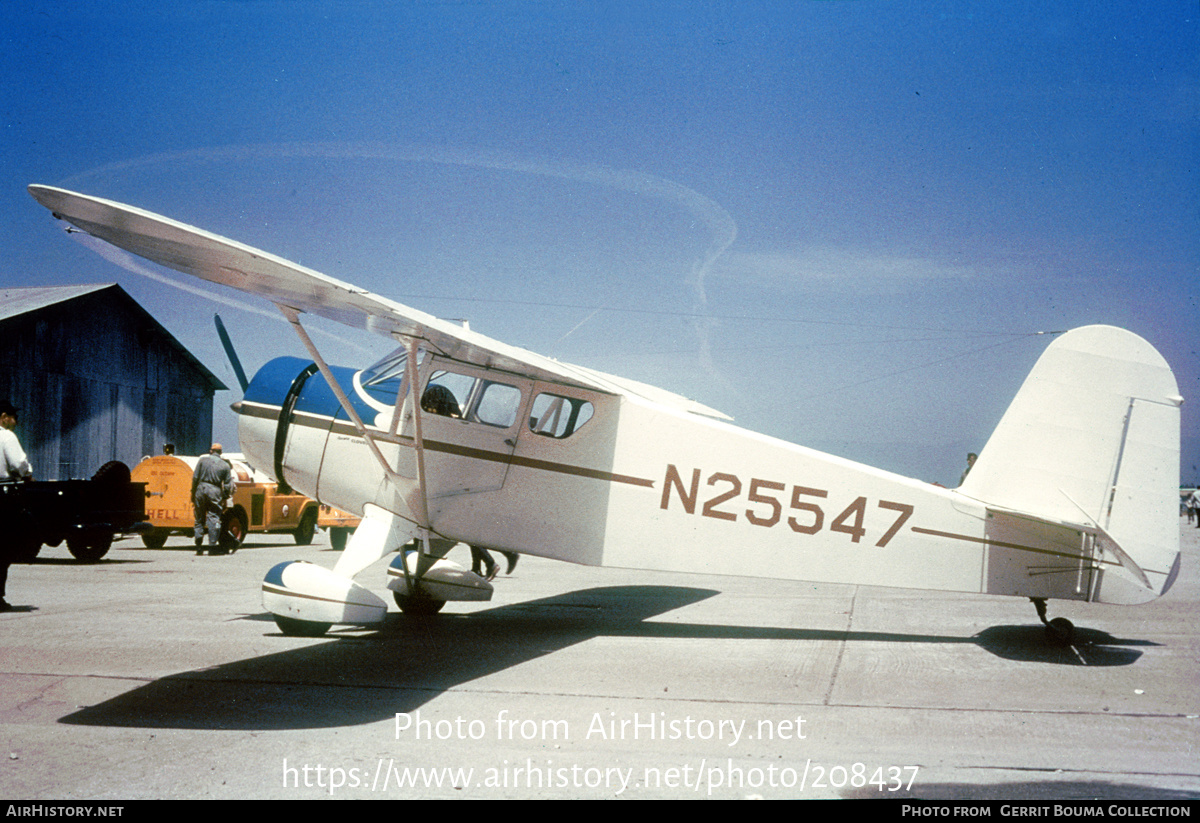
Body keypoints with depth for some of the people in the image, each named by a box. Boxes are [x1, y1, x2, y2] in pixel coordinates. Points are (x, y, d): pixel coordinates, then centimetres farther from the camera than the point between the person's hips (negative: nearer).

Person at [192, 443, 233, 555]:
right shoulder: (225, 465, 8)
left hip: (201, 489, 1)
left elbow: (195, 478, 3)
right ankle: (212, 546, -5)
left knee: (199, 519, 9)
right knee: (213, 518, 0)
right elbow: (227, 485, 5)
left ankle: (199, 547, 9)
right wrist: (224, 499, 12)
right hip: (215, 491, -1)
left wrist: (193, 494, 9)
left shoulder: (202, 460, 7)